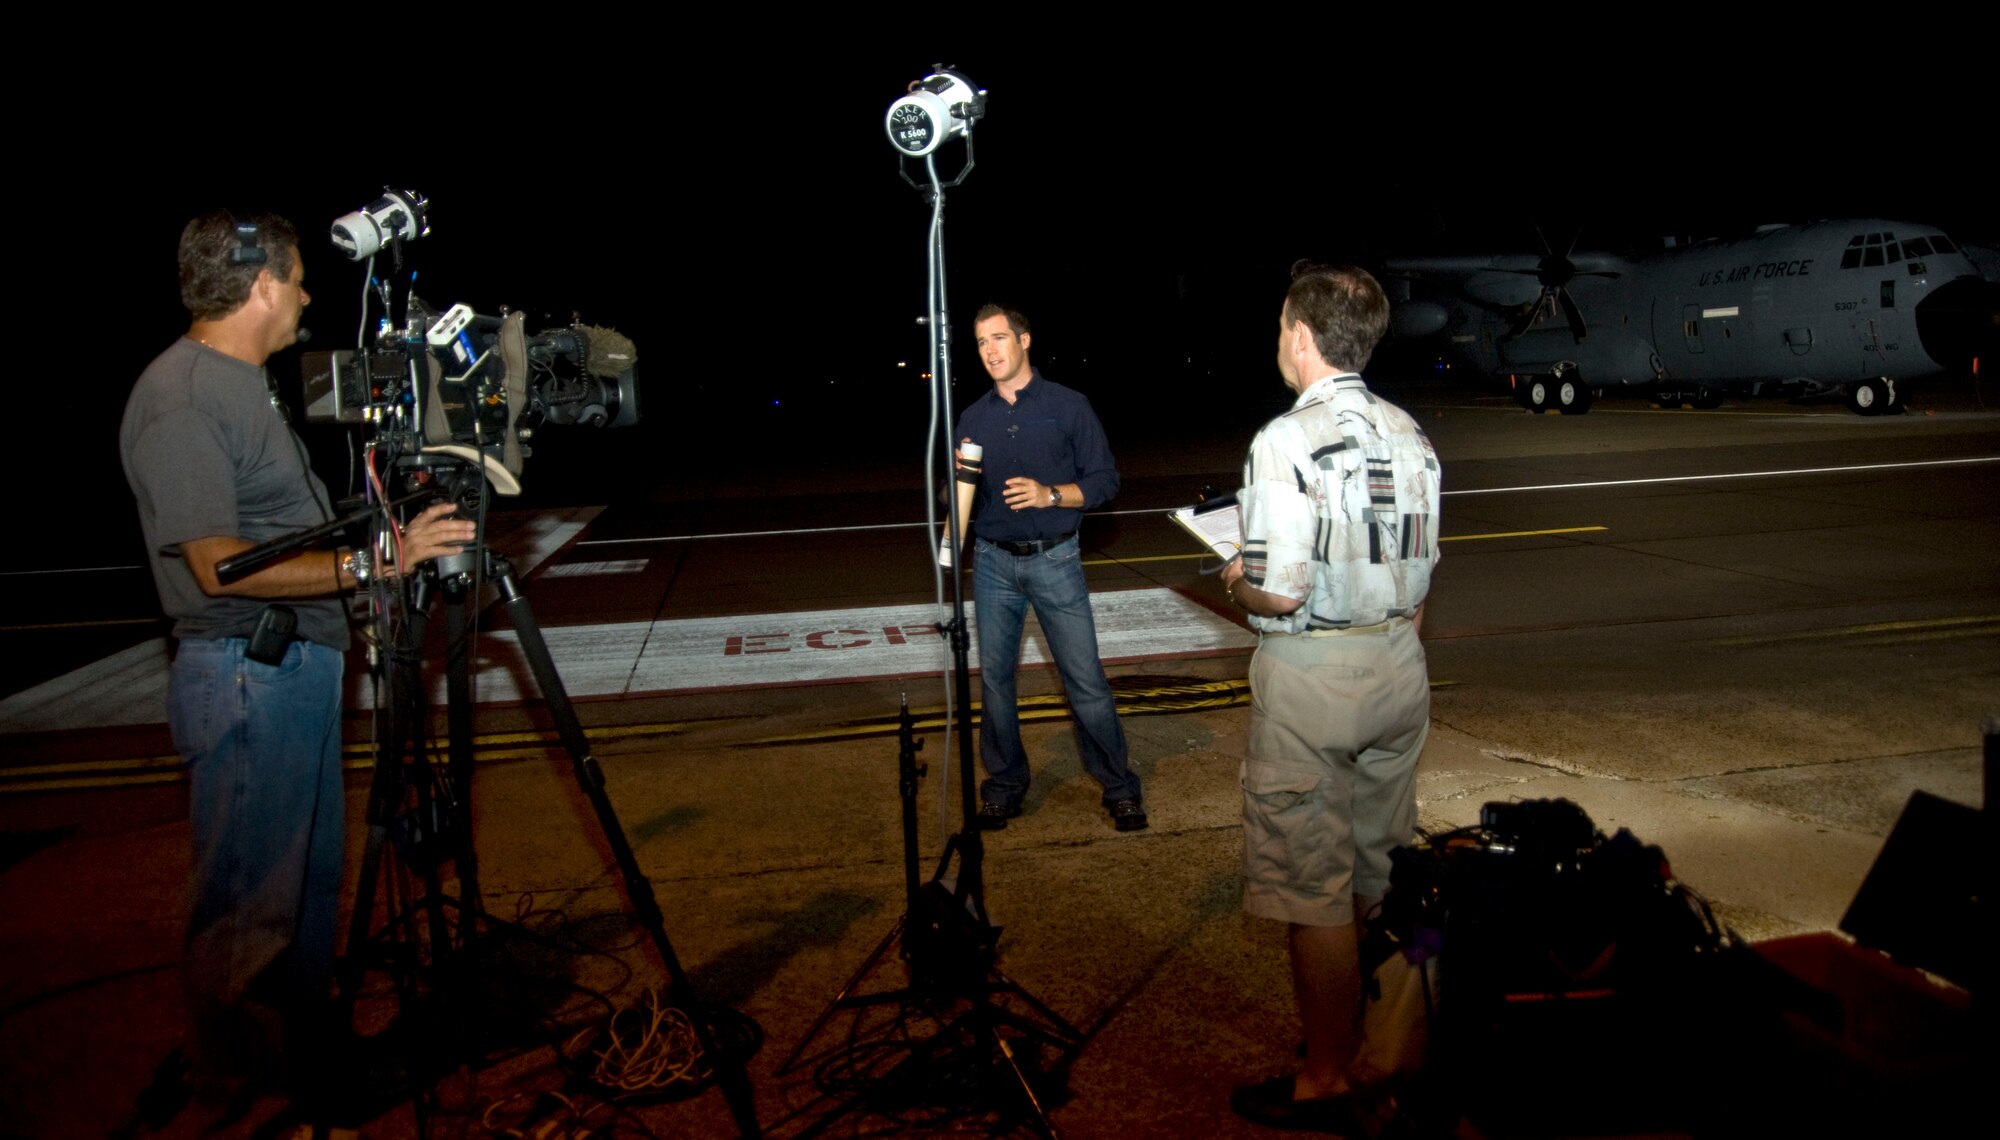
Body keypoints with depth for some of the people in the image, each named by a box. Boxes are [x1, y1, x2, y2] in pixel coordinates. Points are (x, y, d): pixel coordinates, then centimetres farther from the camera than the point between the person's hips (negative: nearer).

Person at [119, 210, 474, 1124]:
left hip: (301, 662, 10)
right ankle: (234, 1089, 19)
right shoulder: (178, 398, -17)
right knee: (249, 898, 2)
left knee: (312, 873, 19)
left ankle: (301, 1052, 34)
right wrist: (371, 561, -27)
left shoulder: (249, 382, 14)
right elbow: (219, 563, -24)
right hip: (245, 677, -10)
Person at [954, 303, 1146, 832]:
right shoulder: (973, 418, 10)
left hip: (1054, 560, -3)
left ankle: (1120, 788, 10)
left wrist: (1052, 494, -17)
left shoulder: (1068, 406, 0)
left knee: (1086, 679, -3)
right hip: (993, 562, 3)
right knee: (994, 678, 7)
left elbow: (1105, 479, -1)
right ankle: (1004, 786, 22)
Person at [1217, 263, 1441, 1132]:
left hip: (1311, 676, -8)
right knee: (1384, 872, 19)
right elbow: (1420, 574, 11)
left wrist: (1235, 581, -1)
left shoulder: (1286, 441, -18)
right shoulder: (1409, 435, 6)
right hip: (1399, 668, 8)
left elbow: (1280, 593, -22)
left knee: (1314, 893, 4)